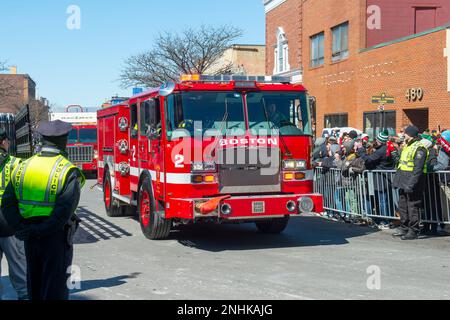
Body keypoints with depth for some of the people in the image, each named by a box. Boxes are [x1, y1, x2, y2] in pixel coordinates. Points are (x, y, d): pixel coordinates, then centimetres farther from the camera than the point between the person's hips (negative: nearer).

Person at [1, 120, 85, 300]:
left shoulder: (23, 167, 3)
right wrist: (43, 230, -17)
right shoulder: (68, 172, -12)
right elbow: (65, 209, -22)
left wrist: (21, 227, -5)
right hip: (56, 238, -5)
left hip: (30, 238, 5)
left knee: (34, 282, 19)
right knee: (56, 285, 4)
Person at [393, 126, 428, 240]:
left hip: (412, 184, -10)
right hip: (404, 183, 10)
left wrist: (411, 184, -26)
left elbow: (418, 169, -21)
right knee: (402, 205, 15)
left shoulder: (419, 149, -14)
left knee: (413, 207, -5)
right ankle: (404, 228, 26)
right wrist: (397, 180, 19)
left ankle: (414, 231, 1)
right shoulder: (407, 147, 17)